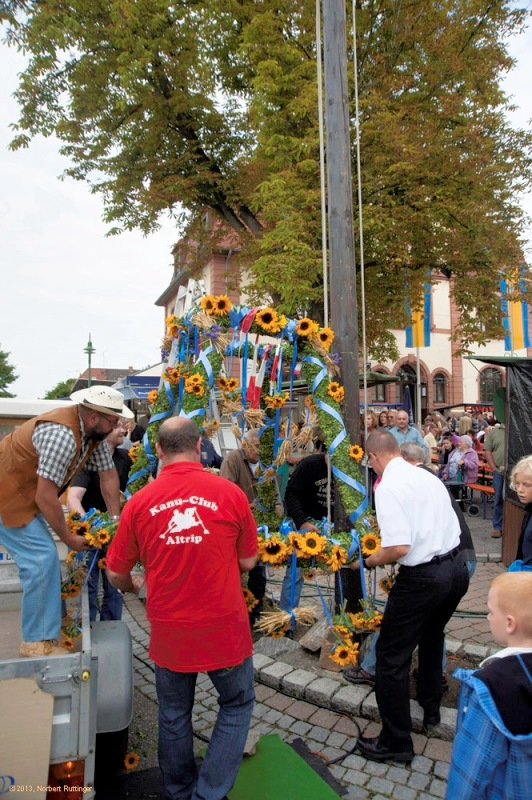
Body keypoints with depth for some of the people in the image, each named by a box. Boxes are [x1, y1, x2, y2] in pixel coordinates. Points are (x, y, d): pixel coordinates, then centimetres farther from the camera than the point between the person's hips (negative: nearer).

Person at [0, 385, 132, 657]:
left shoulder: (93, 431, -4)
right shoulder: (62, 435, -34)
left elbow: (108, 473, 3)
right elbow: (45, 496, -31)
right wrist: (69, 538, -18)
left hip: (27, 495, 10)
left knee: (45, 559, 14)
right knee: (42, 559, -14)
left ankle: (41, 631, 29)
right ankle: (37, 642, -1)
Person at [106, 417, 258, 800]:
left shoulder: (140, 501, -9)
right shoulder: (230, 493, -13)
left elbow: (116, 573, 1)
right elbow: (248, 562, -2)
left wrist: (134, 586, 23)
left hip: (169, 632, 2)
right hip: (224, 628, -2)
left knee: (174, 715, 24)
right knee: (237, 705, 23)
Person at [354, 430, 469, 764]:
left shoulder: (388, 486, -16)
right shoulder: (429, 476, 7)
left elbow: (399, 547, -23)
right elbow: (451, 528, 13)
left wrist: (368, 562, -5)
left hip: (423, 577, -9)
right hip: (458, 567, 9)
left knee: (392, 658, 7)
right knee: (431, 636, 32)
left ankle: (396, 742, 21)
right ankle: (431, 709, 51)